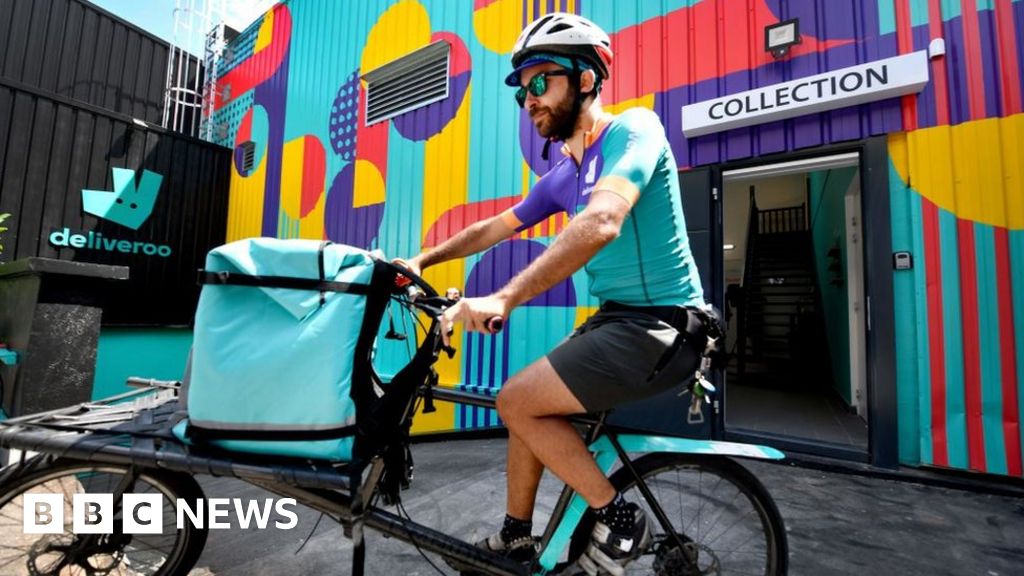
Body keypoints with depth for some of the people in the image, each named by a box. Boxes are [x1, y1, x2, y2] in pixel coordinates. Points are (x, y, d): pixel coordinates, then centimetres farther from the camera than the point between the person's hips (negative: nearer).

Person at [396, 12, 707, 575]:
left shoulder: (632, 127, -12)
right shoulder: (562, 175, 12)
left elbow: (603, 222, -31)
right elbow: (493, 228, 20)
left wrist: (503, 298, -38)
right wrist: (421, 259, 15)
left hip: (660, 323, -8)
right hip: (617, 317, 8)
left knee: (517, 402, -12)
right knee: (525, 404, 12)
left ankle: (618, 517, 7)